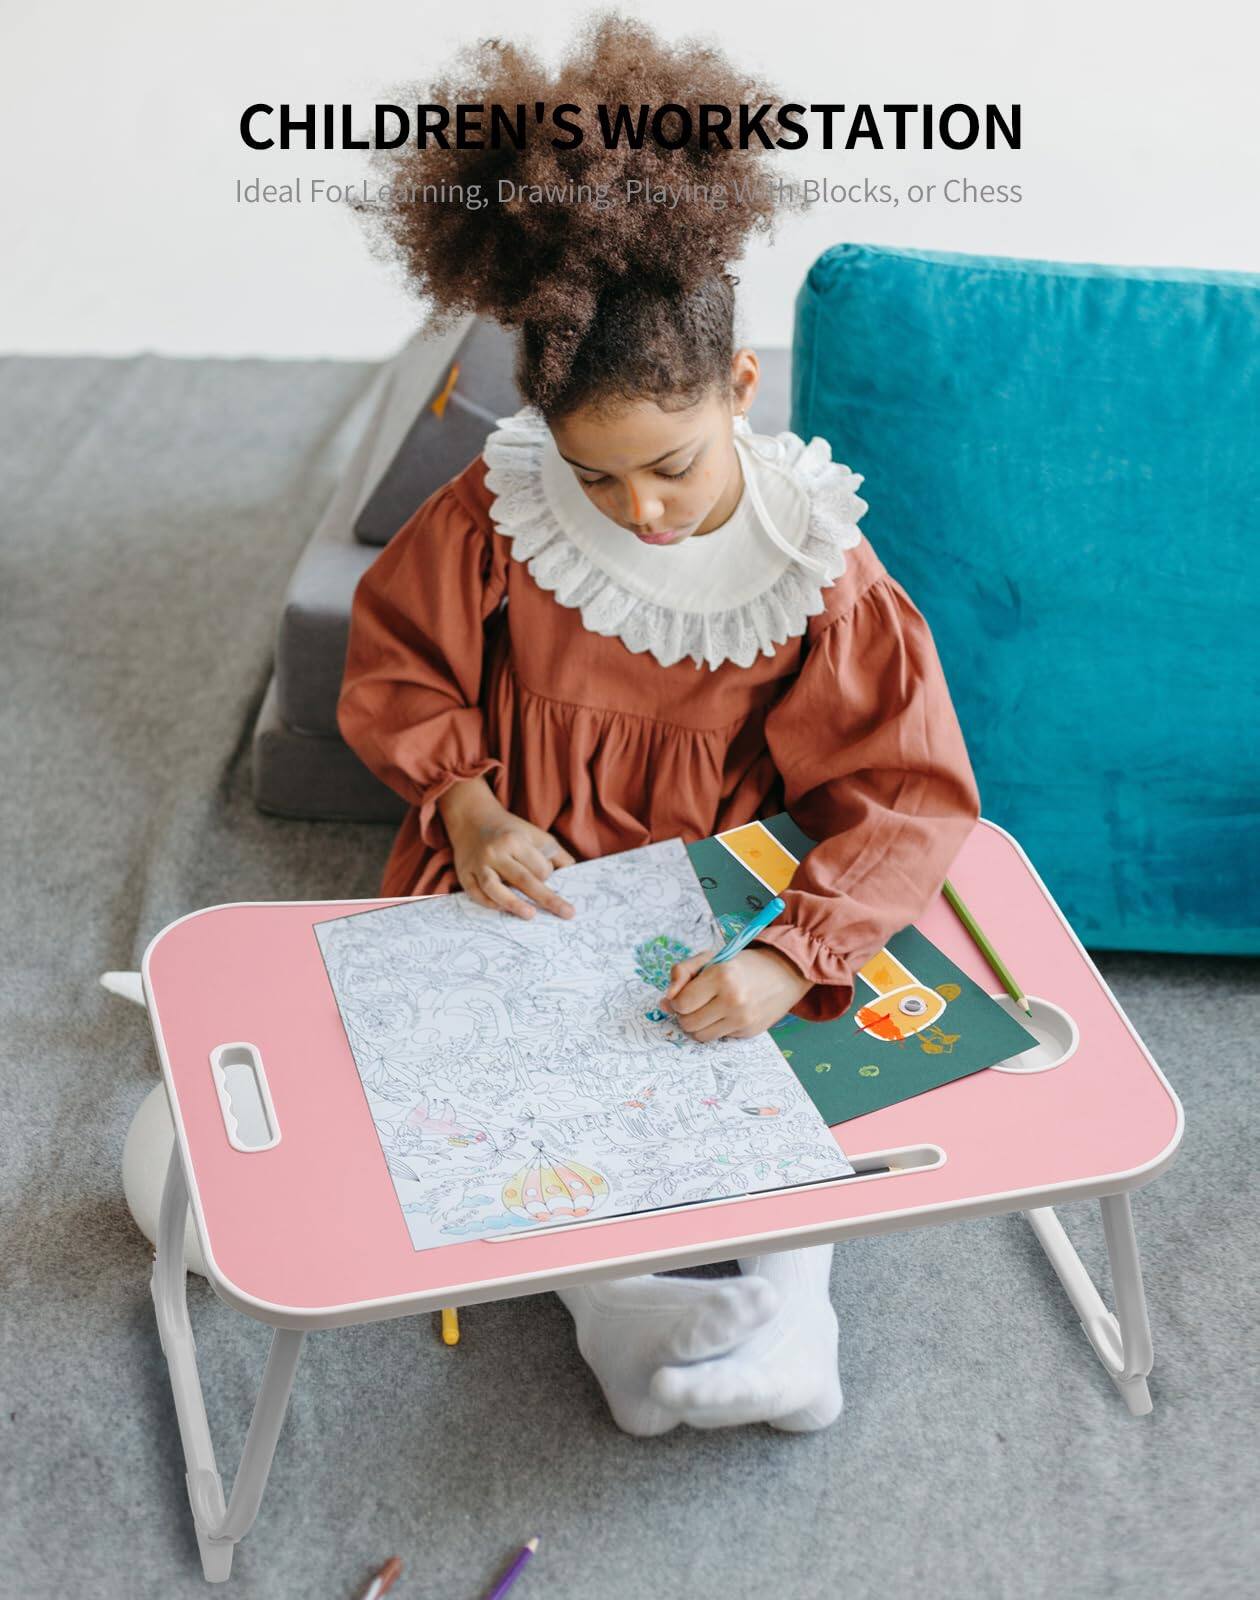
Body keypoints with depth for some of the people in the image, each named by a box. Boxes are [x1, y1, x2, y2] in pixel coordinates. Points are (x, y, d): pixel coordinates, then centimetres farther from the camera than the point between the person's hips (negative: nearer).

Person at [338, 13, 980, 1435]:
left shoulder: (812, 565, -17)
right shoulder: (498, 511, -14)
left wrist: (785, 960, -35)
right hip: (516, 880, 1)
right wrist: (468, 806, -18)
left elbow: (907, 794, -19)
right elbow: (394, 661, 1)